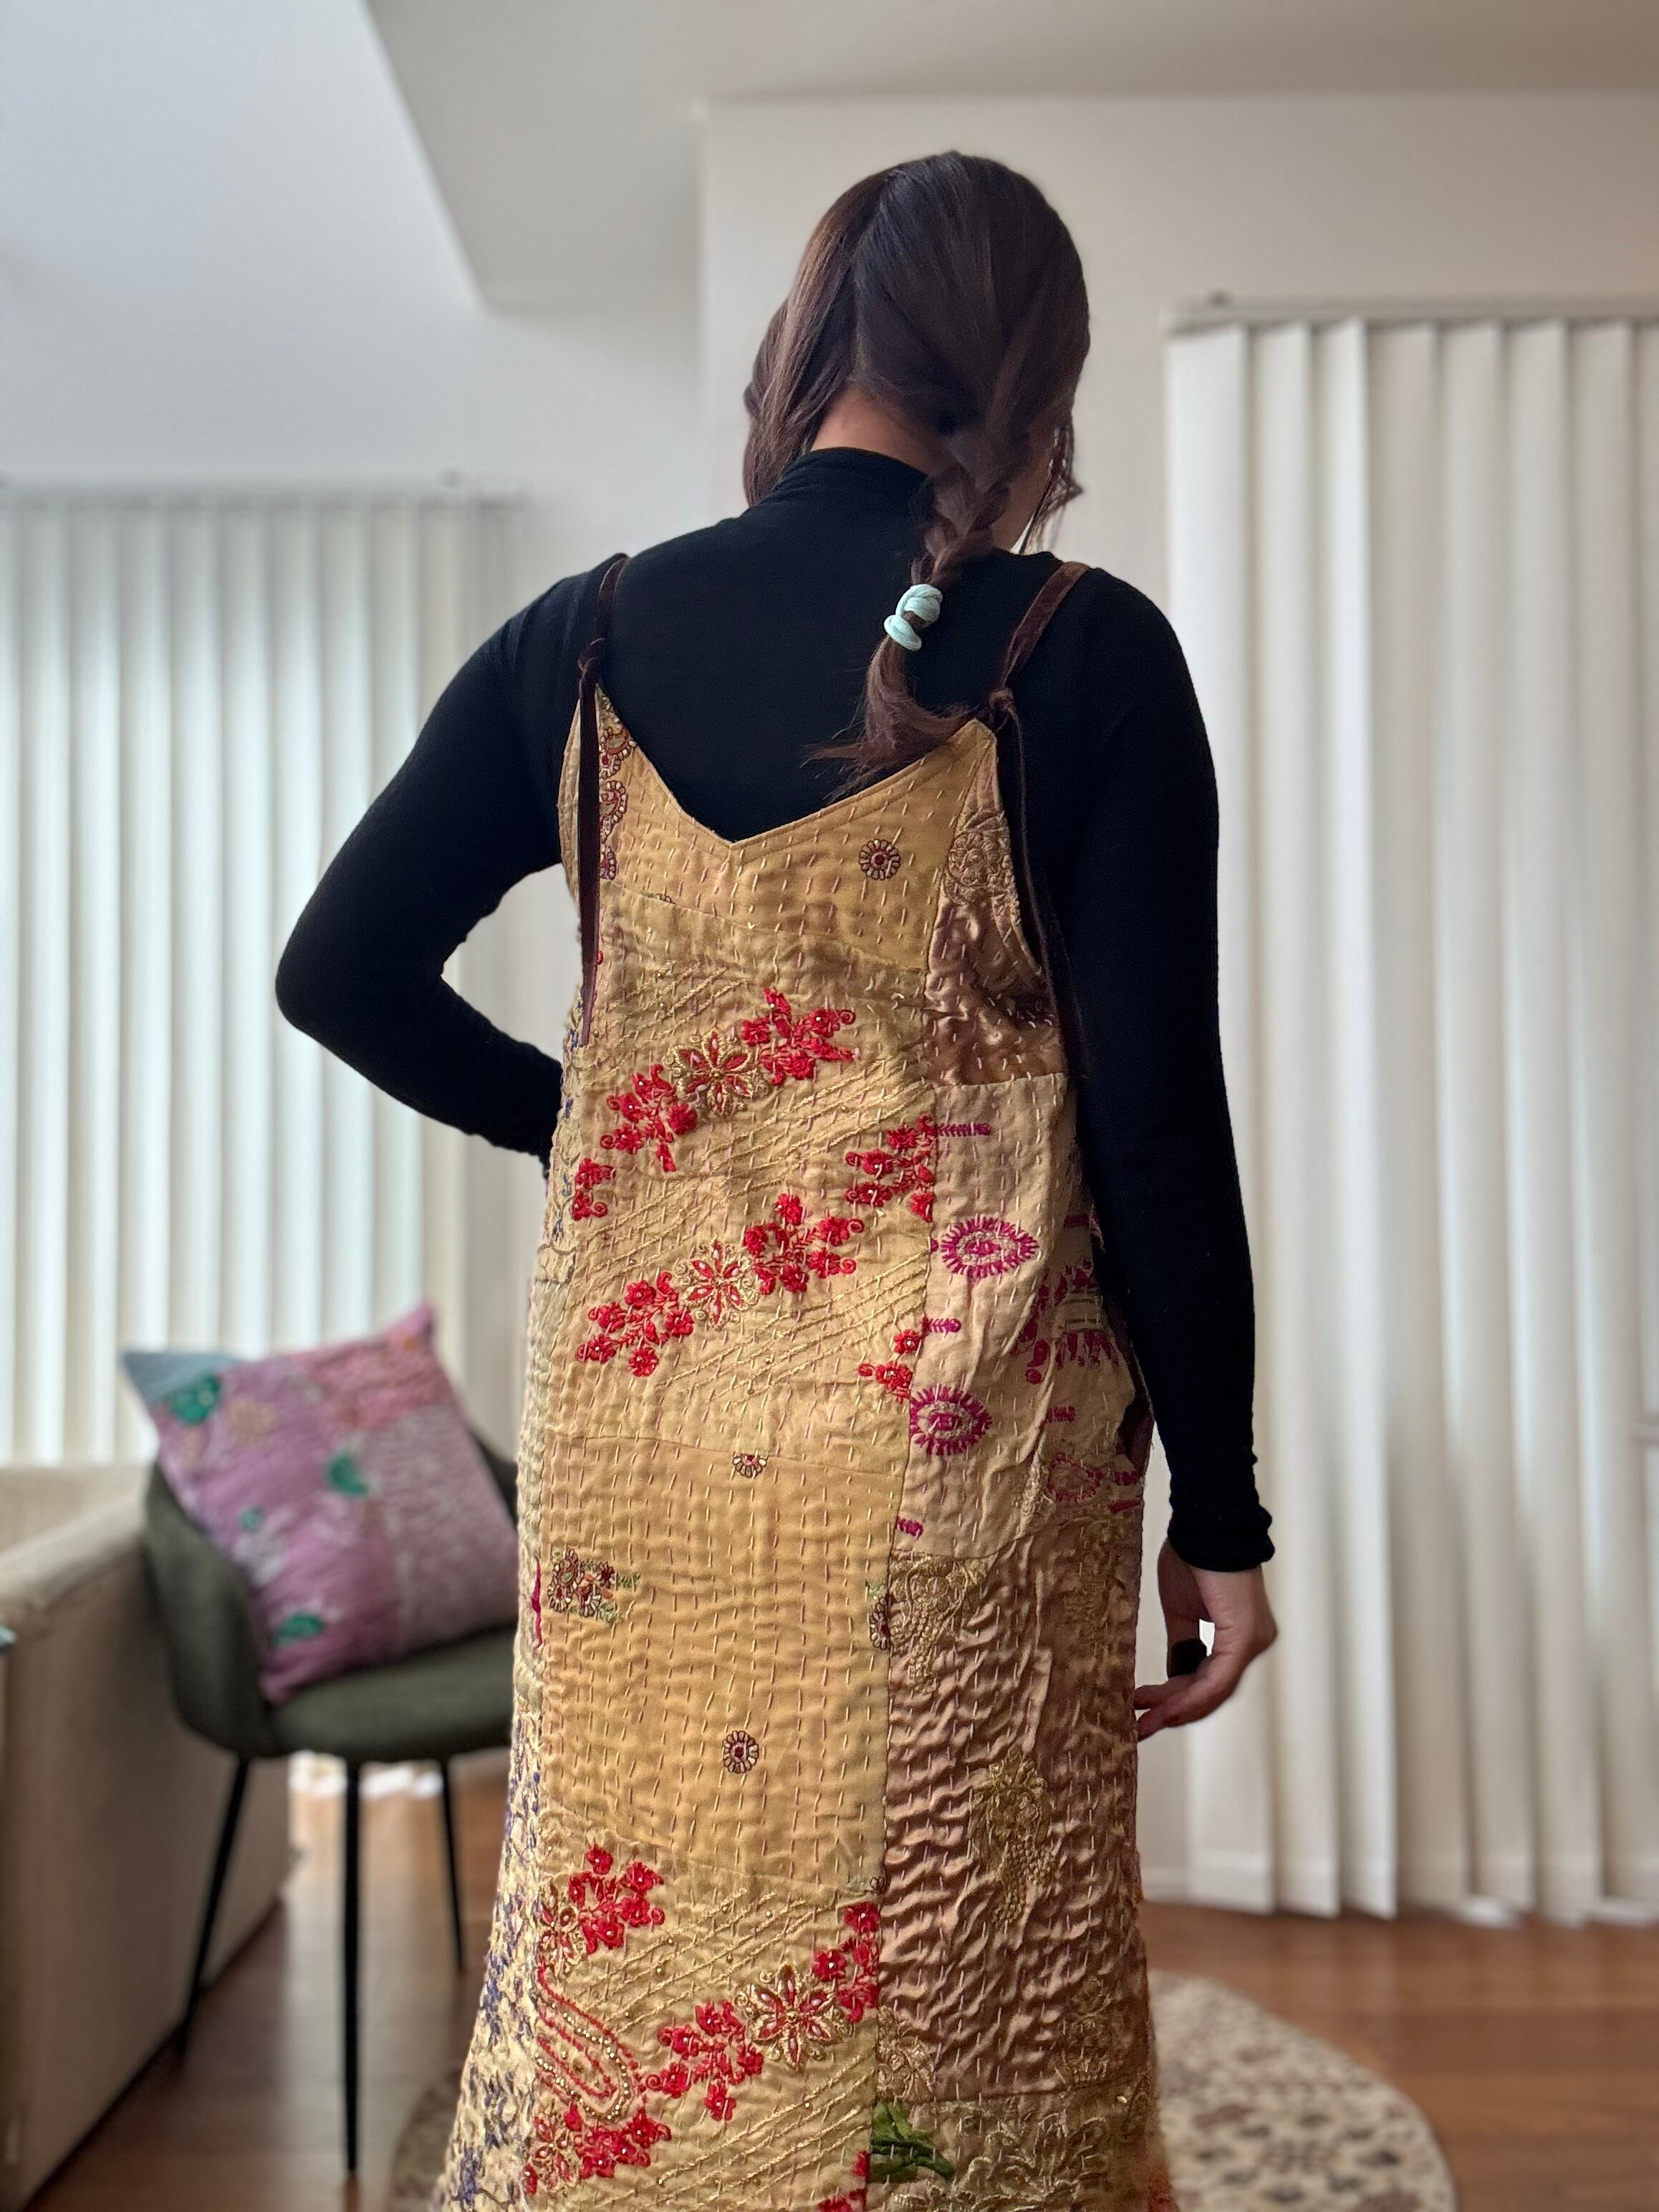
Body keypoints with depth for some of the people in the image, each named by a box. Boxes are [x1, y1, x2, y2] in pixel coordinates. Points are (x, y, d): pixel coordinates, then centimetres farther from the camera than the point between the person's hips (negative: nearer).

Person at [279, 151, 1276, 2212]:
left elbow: (339, 972, 5)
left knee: (619, 1966, 18)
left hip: (634, 1427, 3)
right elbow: (1159, 1117, -7)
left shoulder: (582, 640, 2)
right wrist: (1218, 1509, 1)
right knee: (945, 2020, 13)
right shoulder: (1084, 654, -7)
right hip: (957, 1457, -2)